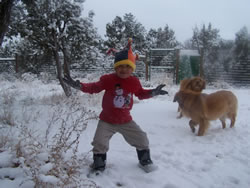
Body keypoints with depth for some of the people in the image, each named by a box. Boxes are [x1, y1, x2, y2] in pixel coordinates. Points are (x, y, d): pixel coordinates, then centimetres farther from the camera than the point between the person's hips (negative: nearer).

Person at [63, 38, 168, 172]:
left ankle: (145, 160, 33)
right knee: (99, 143, -8)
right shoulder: (108, 79, -15)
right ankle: (98, 165, 18)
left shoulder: (134, 82, -5)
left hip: (126, 121, 3)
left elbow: (141, 93, 13)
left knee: (142, 139, 7)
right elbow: (94, 87, -6)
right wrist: (78, 85, -18)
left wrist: (153, 92, 0)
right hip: (107, 120, -2)